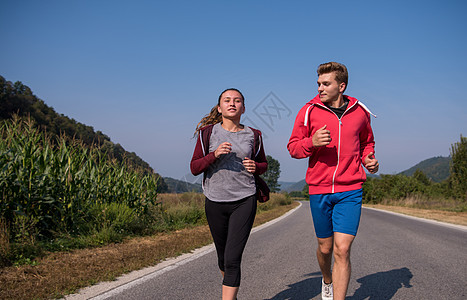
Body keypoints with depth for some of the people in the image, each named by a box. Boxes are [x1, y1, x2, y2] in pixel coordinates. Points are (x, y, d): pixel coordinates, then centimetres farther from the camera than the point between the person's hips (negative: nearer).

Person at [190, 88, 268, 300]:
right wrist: (214, 154, -18)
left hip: (244, 201, -1)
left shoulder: (253, 135, 5)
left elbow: (263, 164, 19)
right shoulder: (208, 132, 1)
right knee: (223, 257, 15)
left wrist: (255, 167, -4)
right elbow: (194, 168, -1)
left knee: (232, 259, -10)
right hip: (215, 202, 1)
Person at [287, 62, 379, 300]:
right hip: (319, 190, 1)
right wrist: (312, 142, -19)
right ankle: (327, 281, 47)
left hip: (350, 190, 0)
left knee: (342, 249, -10)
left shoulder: (360, 112, 4)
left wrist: (368, 159, 0)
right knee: (325, 247, 14)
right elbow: (293, 147, 1)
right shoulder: (309, 111, -2)